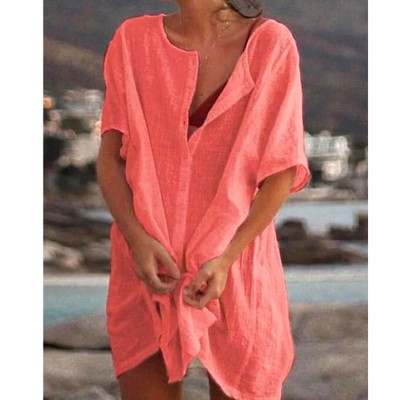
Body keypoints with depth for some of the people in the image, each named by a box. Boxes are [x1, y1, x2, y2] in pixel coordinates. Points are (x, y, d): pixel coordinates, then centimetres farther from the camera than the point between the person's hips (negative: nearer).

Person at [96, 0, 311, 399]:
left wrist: (228, 257, -16)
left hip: (235, 267, -2)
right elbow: (110, 156, 1)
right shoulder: (132, 40, 1)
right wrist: (137, 237, -15)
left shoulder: (270, 44, -7)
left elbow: (282, 171, -6)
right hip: (147, 263, 2)